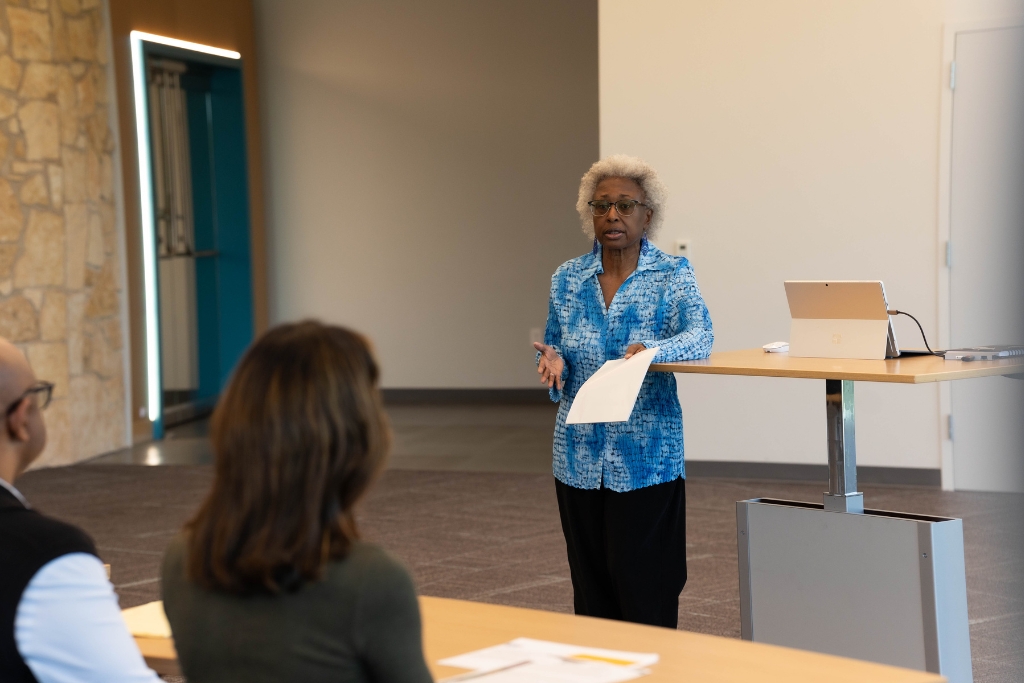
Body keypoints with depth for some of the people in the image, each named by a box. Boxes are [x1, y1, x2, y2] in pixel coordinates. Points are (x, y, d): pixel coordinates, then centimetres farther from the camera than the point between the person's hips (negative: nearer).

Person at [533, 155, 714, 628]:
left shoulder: (672, 275, -3)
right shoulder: (567, 280, 8)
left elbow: (700, 336, -19)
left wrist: (650, 350, -39)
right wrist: (554, 362, -9)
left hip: (648, 459, -4)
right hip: (580, 457, 4)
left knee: (644, 587, -5)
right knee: (591, 587, 9)